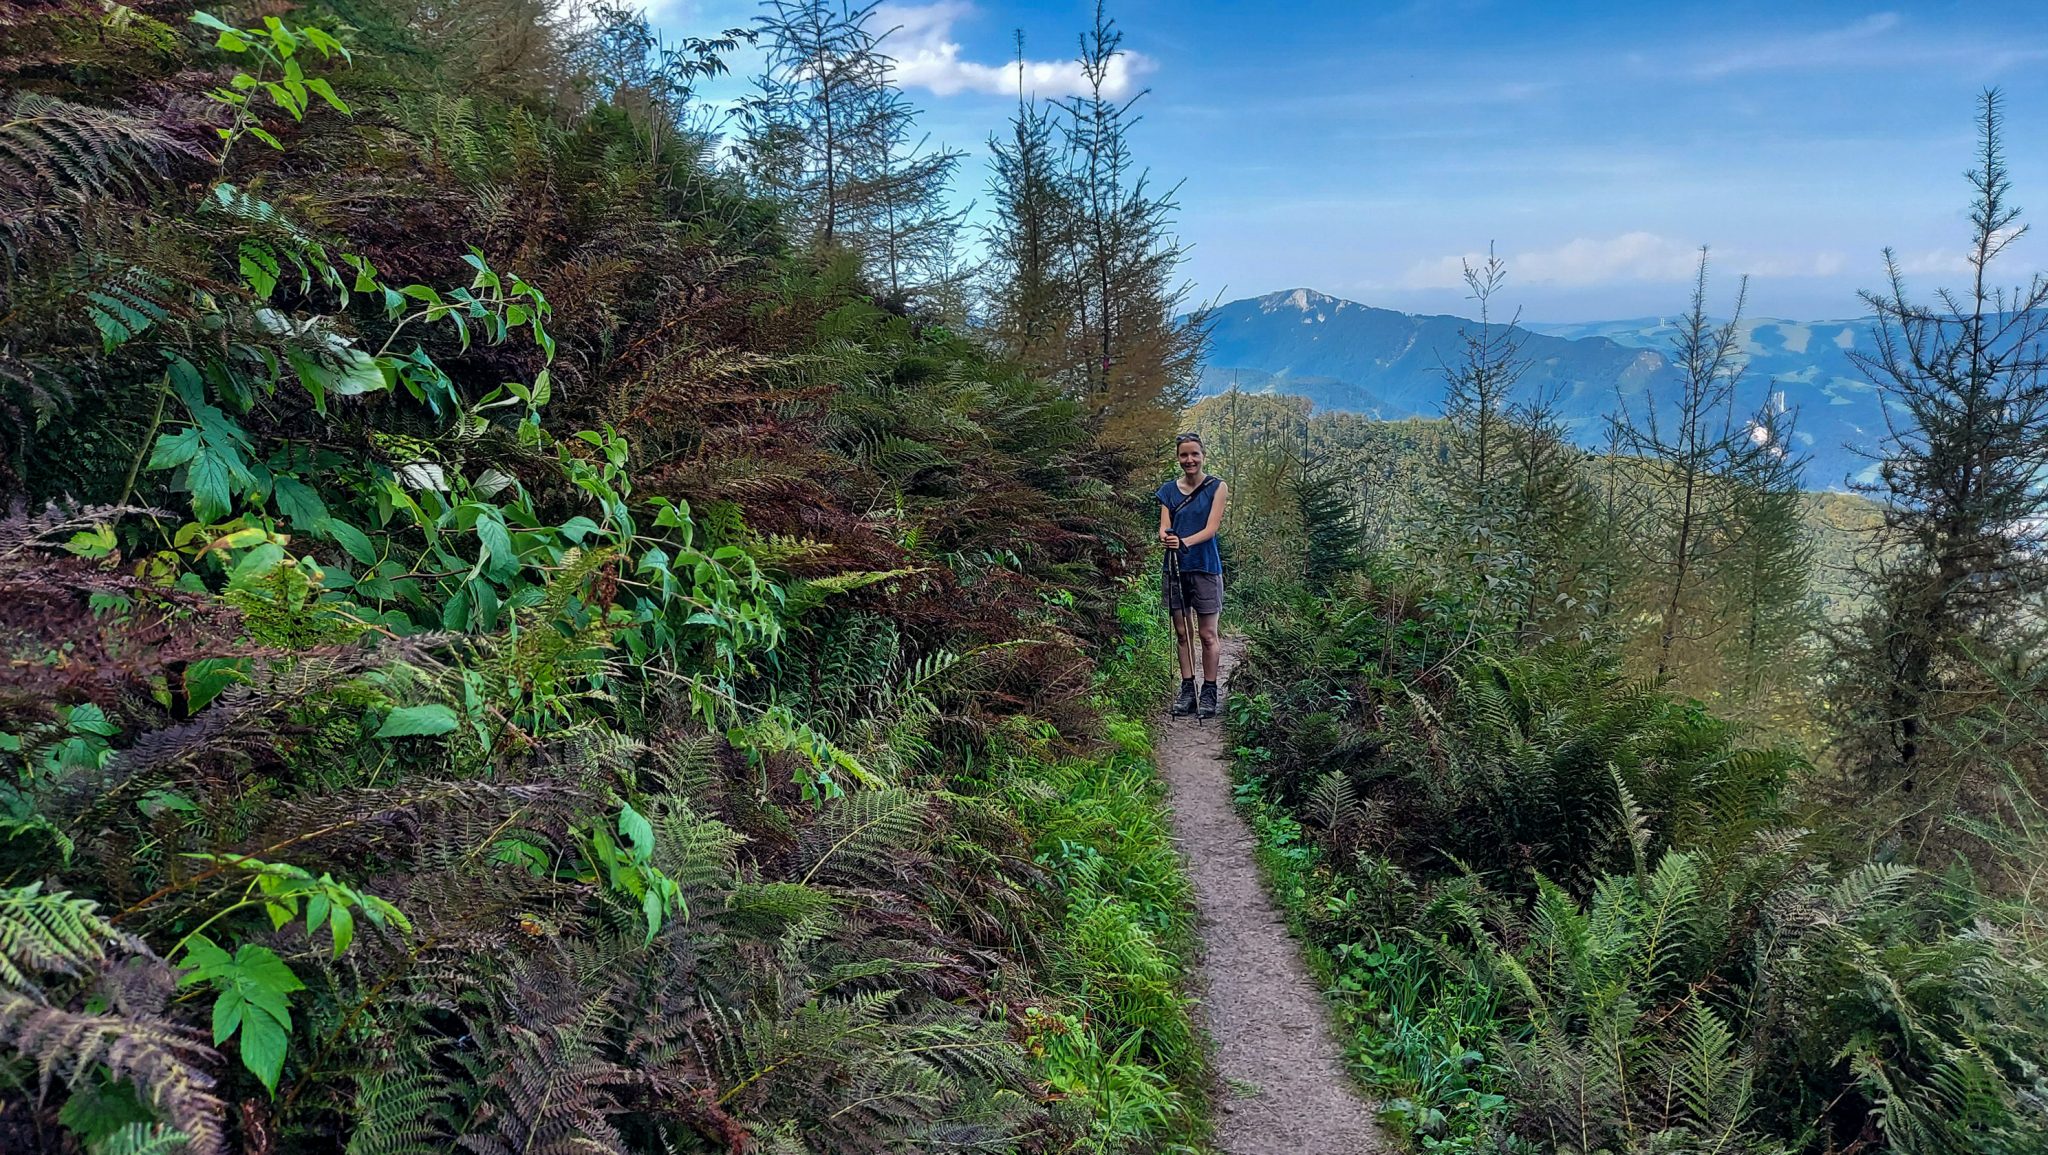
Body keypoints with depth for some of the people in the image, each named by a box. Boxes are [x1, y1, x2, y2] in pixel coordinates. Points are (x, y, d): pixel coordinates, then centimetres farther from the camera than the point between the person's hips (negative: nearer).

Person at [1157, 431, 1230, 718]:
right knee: (1182, 632, 8)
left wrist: (1185, 541, -27)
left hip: (1205, 567, -3)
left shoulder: (1217, 487, -1)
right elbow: (1164, 526, 0)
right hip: (1176, 567, 3)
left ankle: (1209, 693, 7)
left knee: (1207, 634, 0)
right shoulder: (1168, 490, 9)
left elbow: (1211, 528, -10)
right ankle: (1187, 689, 16)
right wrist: (1165, 538, -25)